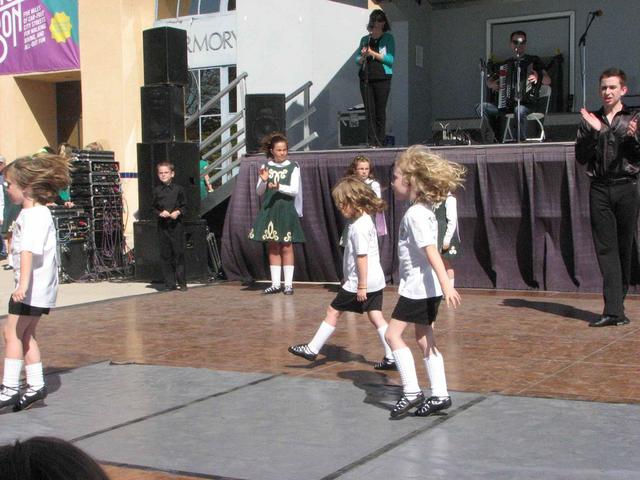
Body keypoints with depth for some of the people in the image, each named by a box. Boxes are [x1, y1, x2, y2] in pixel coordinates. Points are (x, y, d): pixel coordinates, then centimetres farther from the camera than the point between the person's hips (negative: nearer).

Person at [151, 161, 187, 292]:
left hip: (176, 224, -2)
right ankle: (169, 283, 9)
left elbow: (184, 206, 6)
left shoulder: (178, 189, 2)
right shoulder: (157, 191, 7)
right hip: (162, 226, 2)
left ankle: (181, 282, 7)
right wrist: (160, 213, -8)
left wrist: (178, 212, -12)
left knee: (179, 254, -1)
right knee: (165, 255, 3)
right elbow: (153, 207, 10)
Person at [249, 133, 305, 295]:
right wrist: (264, 181, -15)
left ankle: (288, 284, 3)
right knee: (272, 248, 6)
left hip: (286, 210, -3)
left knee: (286, 247, -1)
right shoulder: (266, 167, 5)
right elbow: (259, 191, 5)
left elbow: (295, 190, -10)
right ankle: (275, 283, 11)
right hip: (269, 210, 3)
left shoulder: (293, 167, -2)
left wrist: (279, 186, -25)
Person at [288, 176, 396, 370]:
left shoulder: (358, 227, -18)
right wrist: (349, 277, 25)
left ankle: (312, 349, 11)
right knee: (376, 316, 8)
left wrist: (361, 286, -19)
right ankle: (391, 357, 4)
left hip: (360, 282, -9)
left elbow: (362, 257, -21)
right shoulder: (366, 220, 12)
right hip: (376, 281, 9)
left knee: (333, 311, 2)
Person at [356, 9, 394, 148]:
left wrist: (373, 54, -12)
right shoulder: (365, 39, 16)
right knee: (369, 111, -1)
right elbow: (357, 60, 15)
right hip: (366, 78, 3)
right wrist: (363, 56, -7)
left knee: (380, 111, -4)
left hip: (382, 78, -3)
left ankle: (380, 143, -1)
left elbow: (390, 59, -6)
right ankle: (372, 143, -2)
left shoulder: (388, 38, 5)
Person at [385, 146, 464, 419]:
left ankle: (412, 392, -5)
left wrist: (446, 285, -31)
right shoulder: (423, 211, 12)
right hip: (425, 287, 10)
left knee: (393, 334, -6)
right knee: (424, 339, 12)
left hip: (418, 287, -10)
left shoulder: (415, 214, -17)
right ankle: (439, 395, 15)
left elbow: (431, 251, -26)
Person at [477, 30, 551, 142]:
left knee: (519, 110, -40)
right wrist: (492, 84, -1)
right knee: (482, 107, -17)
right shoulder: (507, 63, 21)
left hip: (527, 102, -5)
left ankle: (522, 140, -27)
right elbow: (489, 81, 23)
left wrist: (538, 77, -23)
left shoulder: (533, 60, 9)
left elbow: (548, 81, -1)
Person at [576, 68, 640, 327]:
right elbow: (581, 157, 2)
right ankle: (613, 310, -10)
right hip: (600, 190, 1)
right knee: (606, 248, -6)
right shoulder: (590, 121, 10)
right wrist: (594, 132, -10)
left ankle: (617, 305, 16)